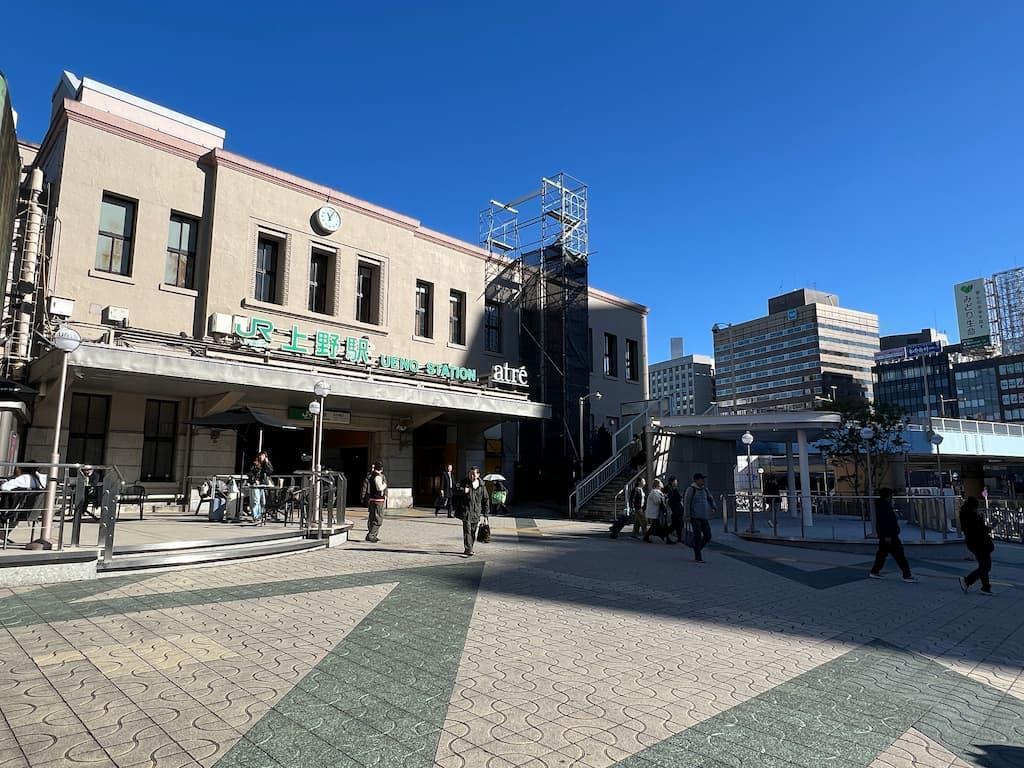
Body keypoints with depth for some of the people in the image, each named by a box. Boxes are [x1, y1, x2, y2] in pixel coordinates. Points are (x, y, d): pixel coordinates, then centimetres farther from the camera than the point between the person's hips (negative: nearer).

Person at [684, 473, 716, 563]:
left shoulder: (705, 490, 12)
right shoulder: (691, 489, -6)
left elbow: (711, 499, 23)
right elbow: (686, 502, -9)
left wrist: (713, 507, 2)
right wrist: (687, 516, -13)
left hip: (704, 517, 6)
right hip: (695, 517, -6)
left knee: (707, 535, 2)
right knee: (698, 536, -6)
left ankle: (698, 548, 26)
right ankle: (698, 557, 3)